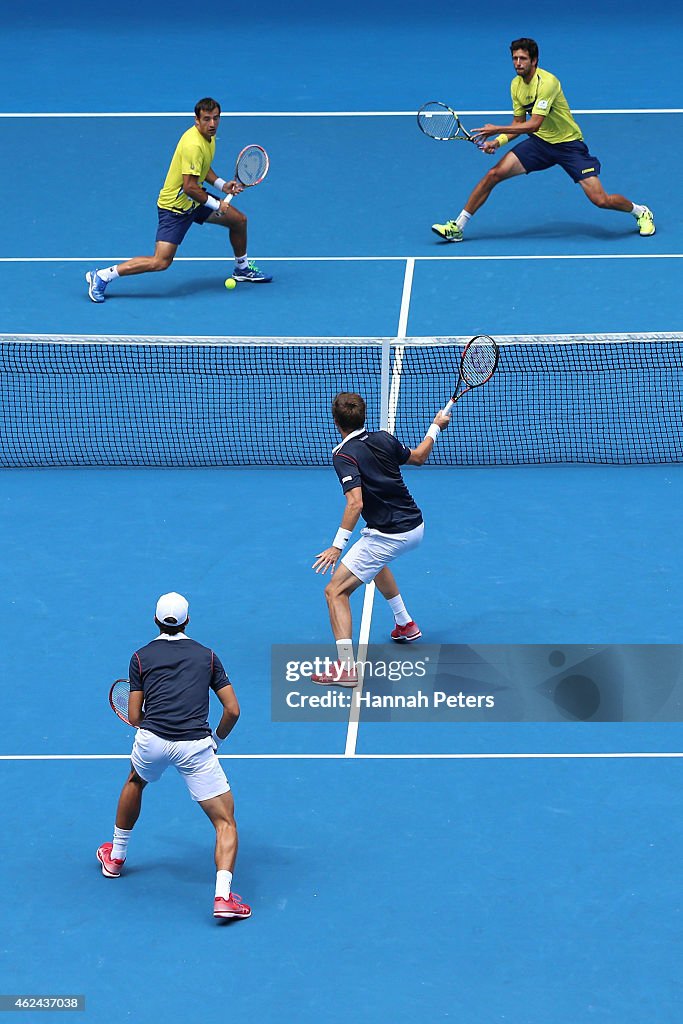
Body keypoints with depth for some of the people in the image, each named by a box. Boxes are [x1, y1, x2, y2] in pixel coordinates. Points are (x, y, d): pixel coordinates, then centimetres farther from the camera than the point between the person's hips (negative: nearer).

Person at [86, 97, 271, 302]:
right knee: (160, 262, -16)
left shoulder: (209, 135, 3)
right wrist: (216, 205, -18)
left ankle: (242, 269, 42)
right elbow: (190, 187, -30)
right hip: (175, 206, -10)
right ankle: (102, 276, -9)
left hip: (194, 200, 10)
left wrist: (222, 185, 5)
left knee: (239, 220, 17)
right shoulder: (194, 145, -29)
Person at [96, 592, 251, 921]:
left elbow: (134, 716, 11)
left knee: (135, 782, 36)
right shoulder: (206, 656, 14)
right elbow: (233, 710, 9)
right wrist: (217, 740, 26)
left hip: (152, 741, 1)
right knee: (225, 822, 4)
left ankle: (115, 857, 50)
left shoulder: (142, 657, 12)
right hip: (195, 746, -1)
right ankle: (223, 896, -17)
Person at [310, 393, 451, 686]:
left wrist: (338, 545, -27)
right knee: (375, 561, 40)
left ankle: (346, 666, -20)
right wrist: (435, 428, 38)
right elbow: (418, 457, 22)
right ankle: (405, 624, 48)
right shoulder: (384, 439, 3)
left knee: (335, 591, -8)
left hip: (389, 536, -8)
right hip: (416, 527, 8)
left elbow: (356, 503, -28)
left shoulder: (344, 455, -16)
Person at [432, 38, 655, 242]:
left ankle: (641, 212, 19)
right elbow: (518, 124, 8)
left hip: (568, 144, -6)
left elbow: (533, 124, -31)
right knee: (494, 174, -10)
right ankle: (457, 227, -3)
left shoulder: (547, 82, -26)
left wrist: (497, 129, -31)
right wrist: (498, 142, -9)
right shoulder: (516, 85, -1)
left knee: (601, 200, -12)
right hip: (539, 142, 6)